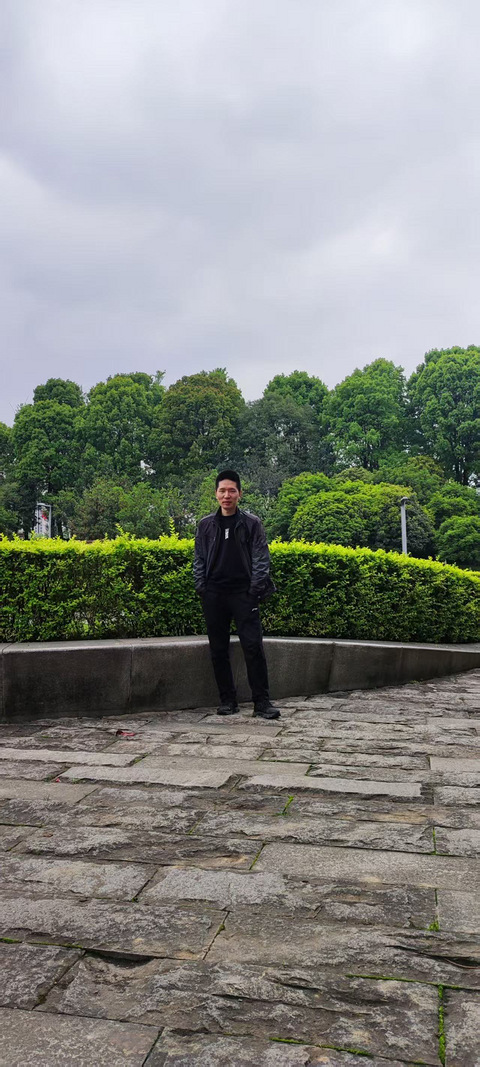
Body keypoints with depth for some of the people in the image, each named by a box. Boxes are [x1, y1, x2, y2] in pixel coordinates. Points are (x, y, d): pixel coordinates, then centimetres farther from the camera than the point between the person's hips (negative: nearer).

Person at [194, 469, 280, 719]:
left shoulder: (251, 523, 3)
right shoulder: (206, 525, 10)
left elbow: (261, 558, 1)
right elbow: (199, 558, 12)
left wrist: (256, 588, -8)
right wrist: (201, 587, 2)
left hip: (243, 592, -3)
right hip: (214, 594, 3)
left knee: (253, 645, -9)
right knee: (218, 649, 6)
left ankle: (262, 702, -2)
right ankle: (228, 700, 15)